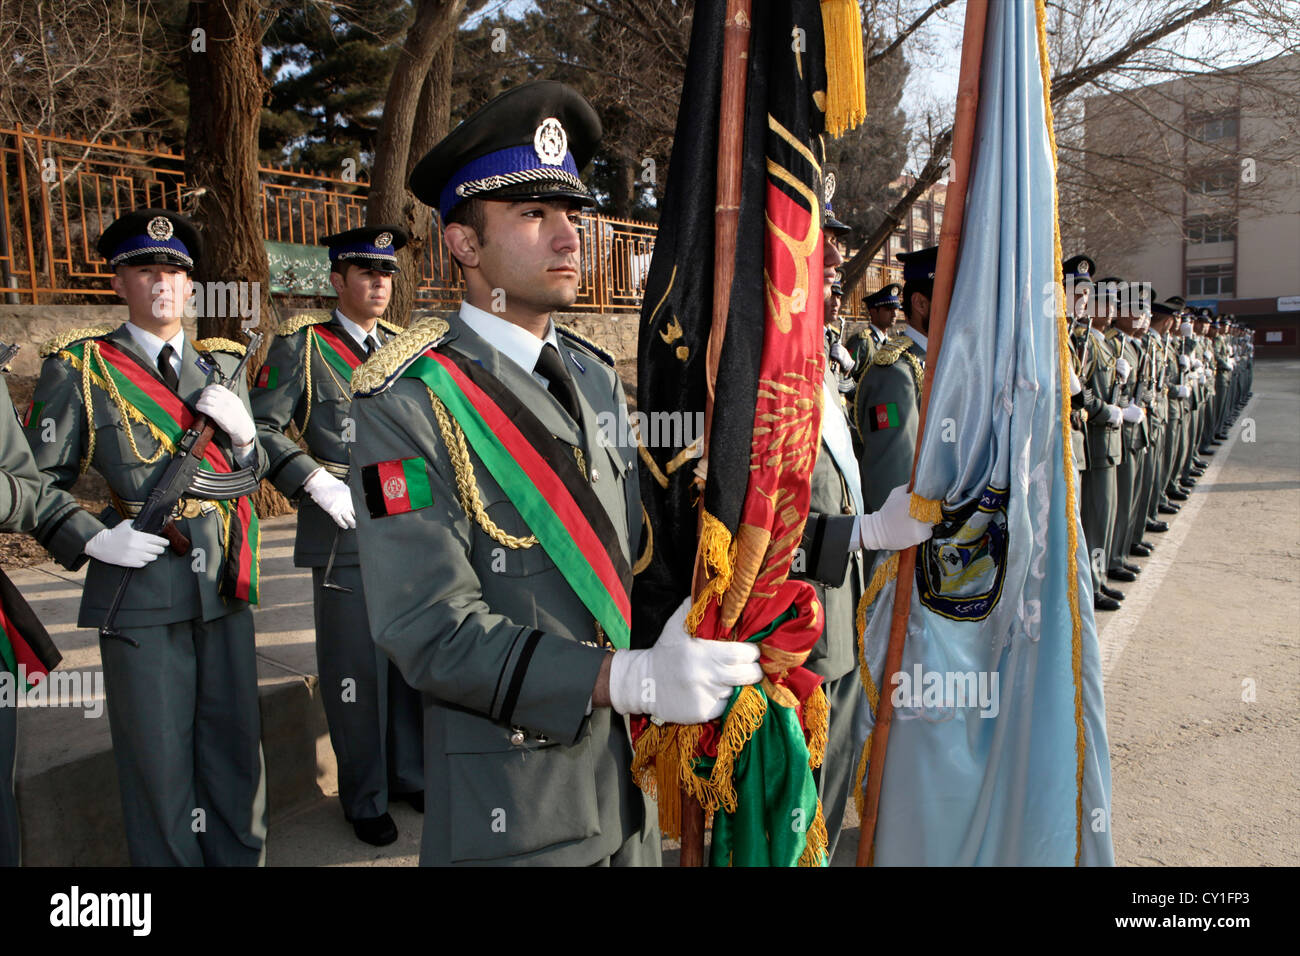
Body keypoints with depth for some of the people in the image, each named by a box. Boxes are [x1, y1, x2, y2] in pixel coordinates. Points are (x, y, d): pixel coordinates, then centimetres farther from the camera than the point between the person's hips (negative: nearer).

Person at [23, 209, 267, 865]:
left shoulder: (222, 365, 12)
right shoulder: (79, 368, 0)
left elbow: (255, 469, 15)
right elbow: (38, 480, 1)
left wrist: (241, 429, -5)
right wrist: (92, 540, -14)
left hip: (224, 579, 4)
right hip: (141, 585, -4)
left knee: (235, 737, 13)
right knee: (158, 754, 7)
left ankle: (241, 856, 31)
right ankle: (170, 861, 25)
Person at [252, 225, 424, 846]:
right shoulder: (301, 345, -1)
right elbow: (261, 430, -6)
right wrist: (320, 487, -15)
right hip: (345, 531, -4)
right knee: (355, 667, 4)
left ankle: (411, 774, 29)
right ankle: (364, 798, 20)